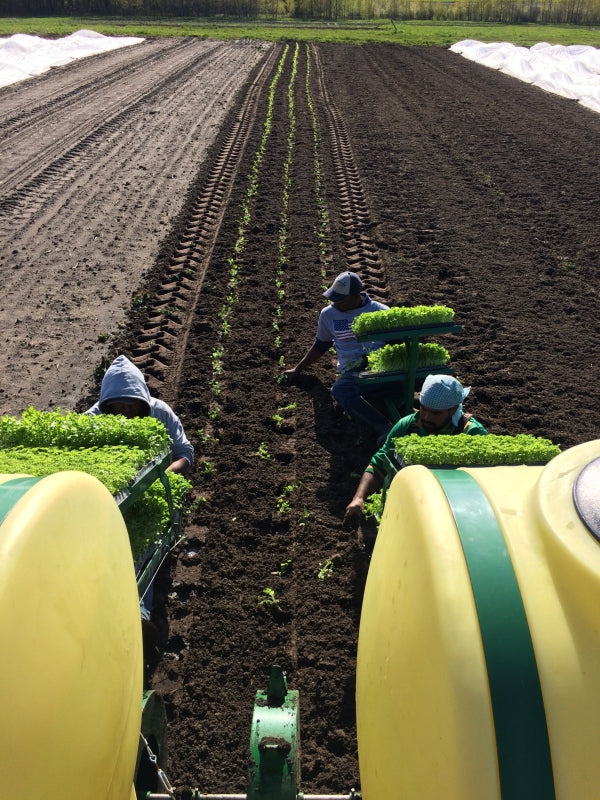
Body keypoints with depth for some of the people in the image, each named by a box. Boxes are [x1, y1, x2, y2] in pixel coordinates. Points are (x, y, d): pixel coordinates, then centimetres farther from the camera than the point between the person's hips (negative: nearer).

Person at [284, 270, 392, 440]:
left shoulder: (381, 311, 10)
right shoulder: (328, 314, 16)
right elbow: (320, 345, 29)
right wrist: (297, 369, 32)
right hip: (352, 373, 1)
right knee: (340, 390, -38)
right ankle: (384, 428, -49)